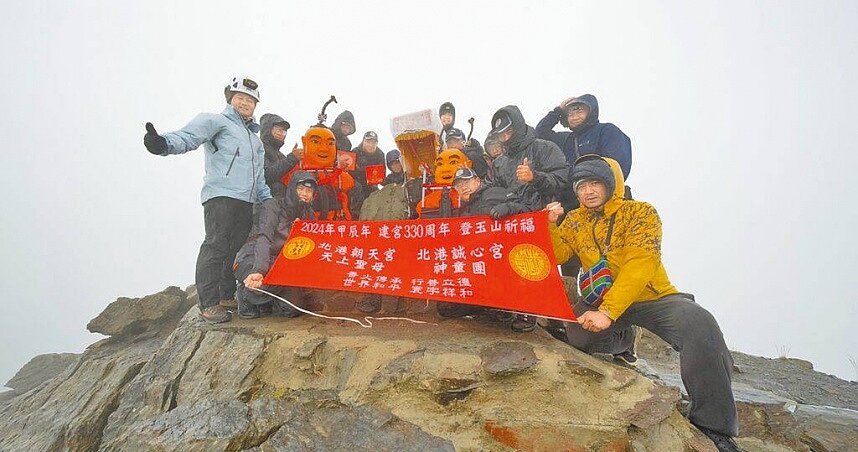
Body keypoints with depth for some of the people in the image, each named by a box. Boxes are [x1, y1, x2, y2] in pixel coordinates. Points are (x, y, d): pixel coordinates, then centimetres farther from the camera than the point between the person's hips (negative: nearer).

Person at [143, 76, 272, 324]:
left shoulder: (255, 138, 30)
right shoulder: (217, 121, 6)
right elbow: (189, 136, -14)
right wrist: (165, 144, -35)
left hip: (246, 201, 8)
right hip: (221, 195, -8)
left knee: (238, 248, 10)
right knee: (216, 246, -15)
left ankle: (231, 294, 23)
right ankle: (208, 303, -14)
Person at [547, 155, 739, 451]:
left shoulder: (640, 213, -8)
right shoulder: (574, 221, 8)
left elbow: (639, 265, -22)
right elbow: (555, 256, -2)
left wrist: (608, 311, -33)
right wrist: (551, 225, -19)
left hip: (652, 297, -3)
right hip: (601, 299, 3)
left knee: (699, 325, -31)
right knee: (578, 333, -28)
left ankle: (713, 427, -16)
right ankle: (621, 341, 12)